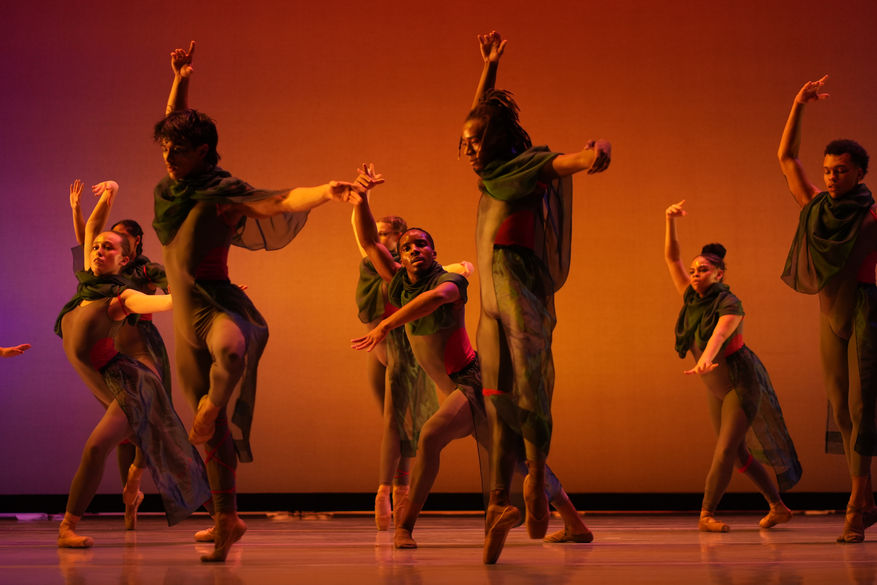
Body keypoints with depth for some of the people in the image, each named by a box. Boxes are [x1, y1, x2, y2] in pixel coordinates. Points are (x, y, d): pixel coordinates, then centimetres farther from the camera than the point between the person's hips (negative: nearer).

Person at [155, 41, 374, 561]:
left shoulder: (224, 193, -9)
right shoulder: (171, 189, 8)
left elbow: (283, 202, -23)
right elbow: (173, 126, 25)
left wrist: (325, 192, -40)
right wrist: (181, 82, 21)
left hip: (219, 305, -6)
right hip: (186, 319, 6)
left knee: (230, 351, -46)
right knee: (215, 437, 9)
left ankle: (210, 408, -19)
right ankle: (227, 520, 17)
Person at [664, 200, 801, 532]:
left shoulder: (730, 305, -23)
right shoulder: (693, 298, -3)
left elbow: (719, 334, -43)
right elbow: (671, 258, -2)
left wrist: (705, 358, -63)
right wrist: (671, 221, -15)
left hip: (743, 383, -8)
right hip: (717, 389, 8)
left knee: (726, 450, -15)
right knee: (739, 453, 11)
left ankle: (706, 515, -12)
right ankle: (778, 507, 24)